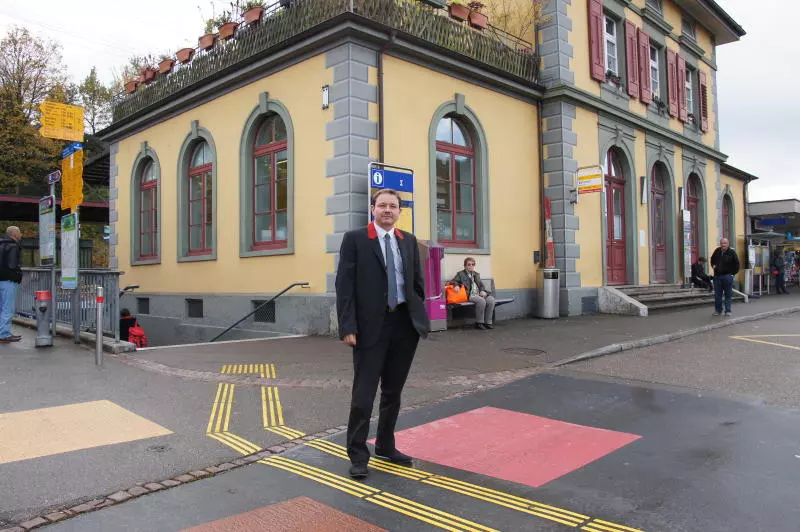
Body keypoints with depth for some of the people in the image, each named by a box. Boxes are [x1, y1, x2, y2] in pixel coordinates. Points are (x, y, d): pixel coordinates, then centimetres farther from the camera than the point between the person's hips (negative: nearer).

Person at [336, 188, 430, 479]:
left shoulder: (409, 241, 12)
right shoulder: (355, 238, -3)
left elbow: (417, 282, 14)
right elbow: (344, 285, -8)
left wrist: (421, 317, 7)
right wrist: (347, 327, -14)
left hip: (405, 324, 5)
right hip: (371, 325, -5)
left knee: (393, 391, 15)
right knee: (363, 394, 0)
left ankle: (386, 446, 31)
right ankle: (358, 455, 14)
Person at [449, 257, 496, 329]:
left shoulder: (476, 274, 27)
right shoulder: (461, 274, 12)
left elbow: (481, 285, 22)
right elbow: (453, 281, 6)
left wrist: (483, 291, 0)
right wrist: (456, 285, -17)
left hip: (479, 294, 5)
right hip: (470, 295, -5)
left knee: (491, 300, -25)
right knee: (481, 301, -35)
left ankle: (488, 322, -18)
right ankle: (479, 323, -22)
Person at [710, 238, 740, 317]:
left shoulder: (732, 253, -6)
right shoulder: (717, 251, 7)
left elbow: (736, 264, -3)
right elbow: (712, 259, 27)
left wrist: (733, 273, -5)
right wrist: (713, 265, 12)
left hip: (727, 277, -4)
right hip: (717, 276, 4)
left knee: (728, 294, 1)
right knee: (717, 294, 7)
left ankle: (728, 311, 7)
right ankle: (718, 310, 16)